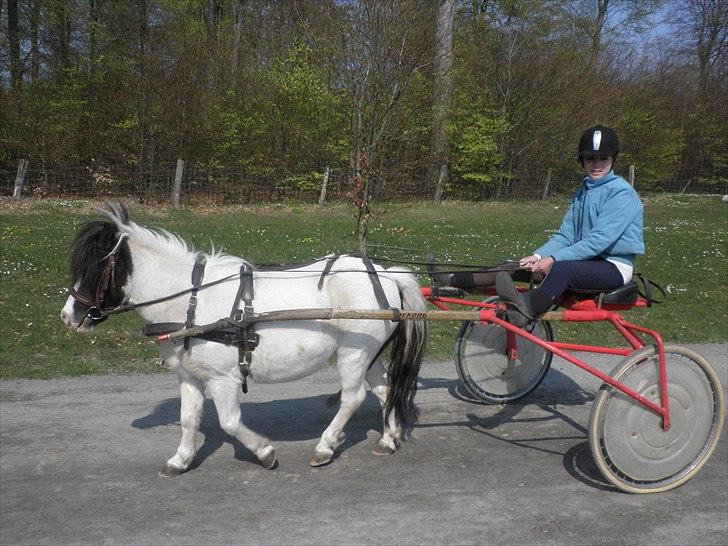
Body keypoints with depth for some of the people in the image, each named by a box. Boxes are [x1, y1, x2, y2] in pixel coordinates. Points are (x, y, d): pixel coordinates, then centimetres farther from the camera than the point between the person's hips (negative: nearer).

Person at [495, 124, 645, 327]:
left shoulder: (622, 193, -12)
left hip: (615, 266, -8)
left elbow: (599, 240, -21)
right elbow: (566, 234, 7)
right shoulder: (583, 192, 14)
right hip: (587, 261, 8)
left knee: (561, 268, -34)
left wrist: (553, 259, -25)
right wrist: (538, 255, -12)